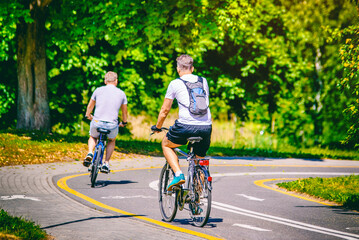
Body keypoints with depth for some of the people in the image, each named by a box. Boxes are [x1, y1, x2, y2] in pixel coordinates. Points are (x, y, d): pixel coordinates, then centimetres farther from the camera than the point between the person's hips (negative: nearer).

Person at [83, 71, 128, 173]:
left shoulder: (98, 90, 7)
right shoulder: (121, 93, 8)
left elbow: (90, 106, 22)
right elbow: (124, 110, 21)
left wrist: (88, 115, 43)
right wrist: (124, 122, 40)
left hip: (97, 123, 0)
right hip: (112, 125, 0)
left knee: (93, 137, 32)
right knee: (112, 140, 32)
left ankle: (90, 154, 4)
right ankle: (106, 164, 17)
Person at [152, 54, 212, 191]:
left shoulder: (175, 84, 6)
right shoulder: (203, 81, 17)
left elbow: (165, 110, 12)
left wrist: (157, 127, 29)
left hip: (186, 126, -4)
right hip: (206, 127, 4)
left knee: (166, 144, 24)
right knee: (200, 160, 20)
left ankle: (178, 174, 3)